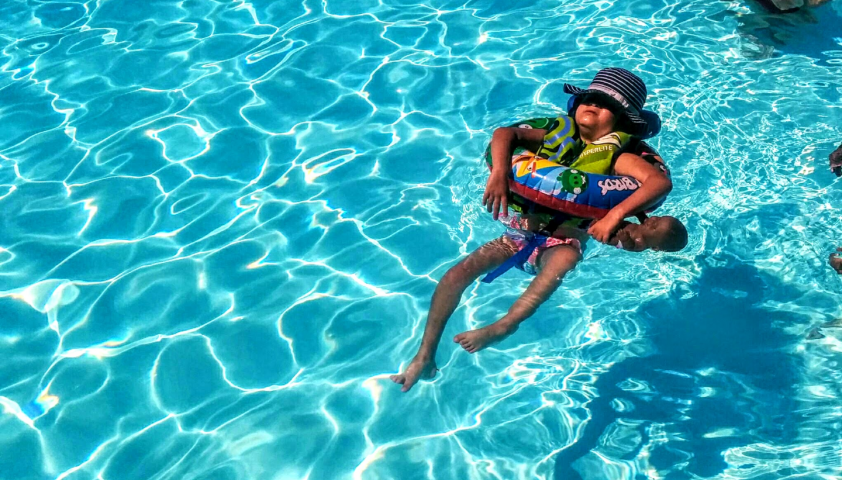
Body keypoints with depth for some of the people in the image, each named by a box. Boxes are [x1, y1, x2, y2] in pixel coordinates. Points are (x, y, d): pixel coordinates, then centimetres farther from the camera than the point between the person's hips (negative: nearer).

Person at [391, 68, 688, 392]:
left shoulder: (618, 156, -7)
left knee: (566, 257, -41)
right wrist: (499, 172, -25)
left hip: (564, 240, -4)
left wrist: (616, 214, -36)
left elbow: (661, 182, -23)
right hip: (522, 231, 4)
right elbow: (505, 133, -5)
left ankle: (502, 328, -32)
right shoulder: (556, 136, 5)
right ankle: (425, 356, -7)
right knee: (459, 272, -16)